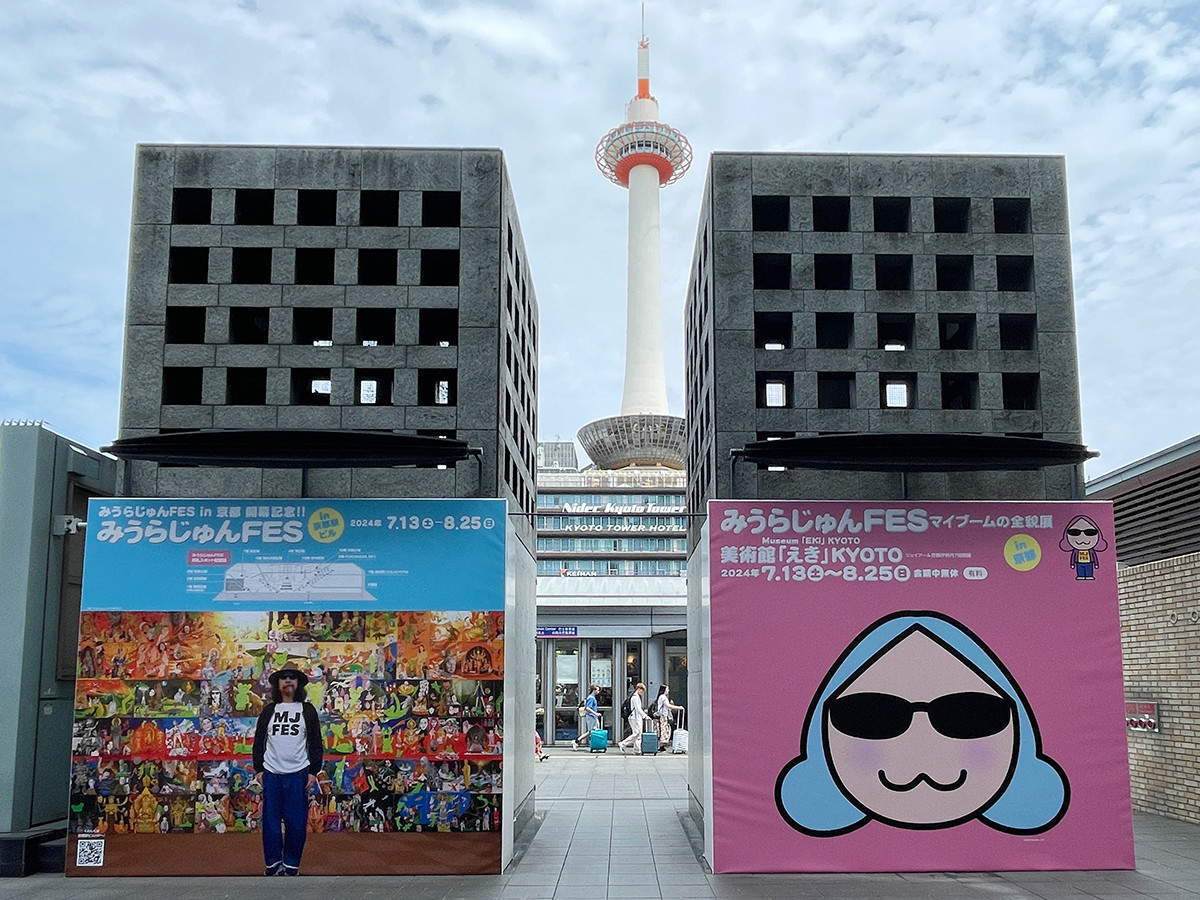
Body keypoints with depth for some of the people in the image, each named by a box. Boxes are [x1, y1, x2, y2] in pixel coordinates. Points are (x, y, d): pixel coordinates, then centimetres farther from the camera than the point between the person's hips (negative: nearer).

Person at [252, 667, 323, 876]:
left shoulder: (307, 710, 6)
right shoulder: (269, 710, 10)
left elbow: (316, 743, 5)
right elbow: (259, 741, 12)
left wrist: (313, 771, -1)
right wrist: (258, 769, 4)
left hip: (298, 774, -1)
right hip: (271, 773, 1)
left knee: (296, 822, -1)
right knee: (271, 821, 2)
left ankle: (291, 865, 9)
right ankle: (273, 864, 12)